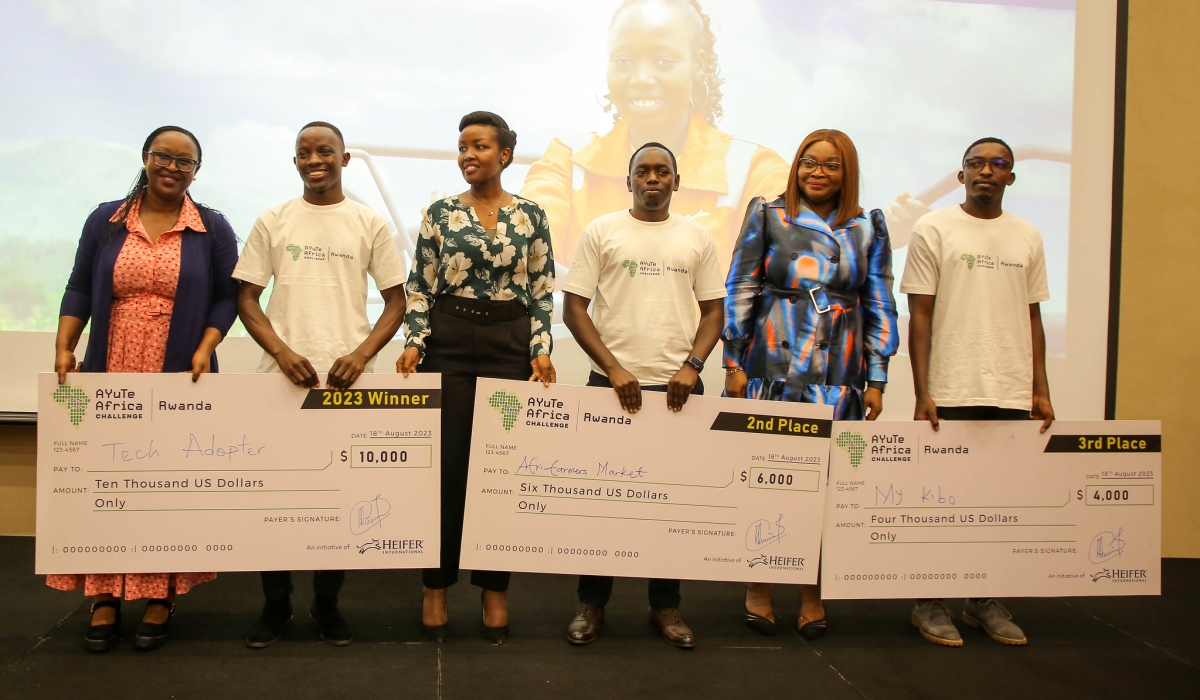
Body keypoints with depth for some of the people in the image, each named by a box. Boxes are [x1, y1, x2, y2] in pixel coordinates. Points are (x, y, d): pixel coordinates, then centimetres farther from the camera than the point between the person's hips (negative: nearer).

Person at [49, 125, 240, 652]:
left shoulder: (212, 230, 5)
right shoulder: (105, 221, 10)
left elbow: (227, 296, 3)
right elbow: (80, 289, 9)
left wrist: (205, 349, -10)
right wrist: (64, 348, -2)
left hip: (180, 380, -1)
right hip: (110, 375, 2)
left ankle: (160, 599, 12)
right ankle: (104, 598, 10)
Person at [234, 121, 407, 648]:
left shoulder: (370, 224, 6)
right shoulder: (273, 222, 8)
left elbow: (396, 300, 6)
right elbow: (247, 297, 6)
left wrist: (362, 353, -10)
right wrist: (282, 351, -10)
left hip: (347, 377, 0)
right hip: (283, 375, 1)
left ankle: (327, 603, 20)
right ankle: (275, 602, 19)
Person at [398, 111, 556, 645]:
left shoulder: (531, 216, 6)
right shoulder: (440, 213, 5)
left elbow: (543, 292, 5)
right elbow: (419, 288, 4)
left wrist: (541, 349, -5)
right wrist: (414, 343, -9)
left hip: (510, 344, 1)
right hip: (449, 341, 0)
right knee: (447, 464, -1)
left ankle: (495, 589, 17)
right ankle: (436, 586, 15)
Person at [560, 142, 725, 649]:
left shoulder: (697, 237, 9)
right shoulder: (602, 231, 3)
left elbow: (713, 310, 9)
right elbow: (574, 307, -1)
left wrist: (691, 365, -8)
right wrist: (614, 368, -11)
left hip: (678, 387, 2)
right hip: (612, 382, -1)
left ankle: (666, 605, 20)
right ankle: (592, 603, 18)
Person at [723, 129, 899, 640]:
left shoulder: (868, 228, 10)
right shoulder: (767, 215, 6)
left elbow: (880, 306, 9)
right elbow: (740, 291, 3)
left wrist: (876, 379, 4)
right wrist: (734, 363, -2)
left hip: (840, 376, 1)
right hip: (772, 367, -1)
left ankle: (813, 593, 18)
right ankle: (758, 586, 19)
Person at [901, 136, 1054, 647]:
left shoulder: (1028, 237, 13)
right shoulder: (934, 229, 1)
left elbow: (1032, 318, 15)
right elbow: (919, 316, -2)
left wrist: (1041, 391, 9)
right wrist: (922, 394, -8)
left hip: (1013, 394, 4)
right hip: (952, 392, -4)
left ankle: (984, 602, 20)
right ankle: (929, 603, 15)